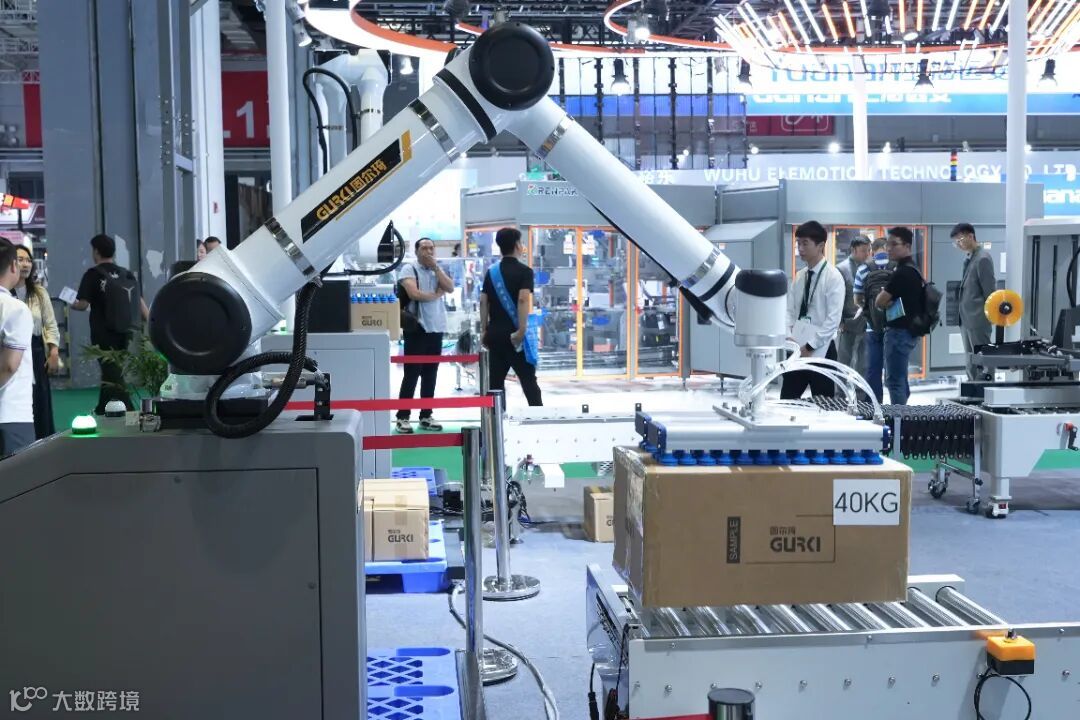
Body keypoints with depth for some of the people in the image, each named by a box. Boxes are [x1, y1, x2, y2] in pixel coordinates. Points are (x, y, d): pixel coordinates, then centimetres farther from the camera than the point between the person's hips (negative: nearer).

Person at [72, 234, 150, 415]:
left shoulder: (93, 274, -9)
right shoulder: (126, 274, 5)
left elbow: (83, 304, -11)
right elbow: (140, 301, 3)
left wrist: (72, 304, 10)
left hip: (103, 333, -5)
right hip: (124, 332, 5)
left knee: (112, 374, -2)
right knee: (113, 370, 19)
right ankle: (101, 410, 33)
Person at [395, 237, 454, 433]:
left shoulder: (438, 270, 15)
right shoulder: (409, 269, -4)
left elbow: (450, 288, -1)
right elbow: (414, 293, -18)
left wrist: (435, 267, -4)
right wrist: (437, 294, -5)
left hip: (436, 328, 6)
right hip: (417, 328, -6)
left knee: (430, 375, 9)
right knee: (411, 374, -5)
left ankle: (426, 416, 16)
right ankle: (402, 417, 0)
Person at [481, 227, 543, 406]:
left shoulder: (491, 272, 11)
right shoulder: (524, 271, -5)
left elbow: (483, 301, 8)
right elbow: (523, 300, -17)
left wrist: (484, 330, 12)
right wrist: (522, 330, -19)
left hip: (495, 333, 5)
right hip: (514, 334, -5)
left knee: (495, 382, 7)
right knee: (528, 380, 0)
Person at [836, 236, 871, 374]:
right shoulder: (841, 269, -5)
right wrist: (840, 322, -10)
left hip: (865, 325, 4)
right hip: (848, 325, -4)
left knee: (861, 365, 10)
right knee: (844, 363, 5)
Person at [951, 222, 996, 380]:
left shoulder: (983, 258, -13)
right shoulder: (970, 258, 14)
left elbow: (990, 291, -14)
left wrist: (987, 316, -12)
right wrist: (963, 317, 14)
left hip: (978, 320, -9)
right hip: (967, 319, 9)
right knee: (971, 361, 13)